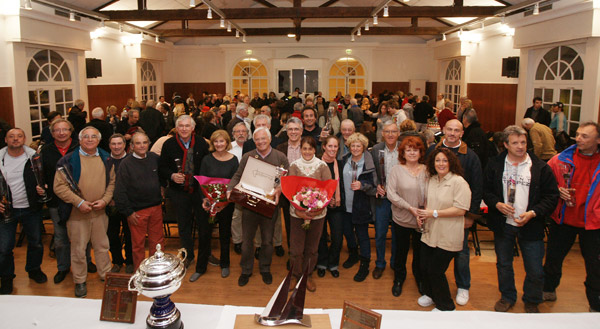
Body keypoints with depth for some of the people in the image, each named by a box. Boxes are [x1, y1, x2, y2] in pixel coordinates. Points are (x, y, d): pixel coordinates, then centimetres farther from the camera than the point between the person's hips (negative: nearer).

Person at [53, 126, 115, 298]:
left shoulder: (105, 159, 7)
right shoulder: (68, 160, -6)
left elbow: (112, 182, 10)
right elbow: (59, 186, -9)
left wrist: (105, 200, -5)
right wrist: (79, 202, -15)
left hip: (100, 212, 3)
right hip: (77, 213, -3)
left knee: (102, 245, 15)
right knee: (78, 248, 6)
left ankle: (105, 274, 33)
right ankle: (80, 281, 23)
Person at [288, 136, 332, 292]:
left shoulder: (322, 166, -1)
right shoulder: (294, 165, 0)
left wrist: (321, 207, -20)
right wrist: (297, 209, -20)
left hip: (317, 213, 0)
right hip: (297, 212, 0)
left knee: (312, 247, 12)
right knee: (296, 247, 5)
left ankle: (308, 275, 32)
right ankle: (296, 275, 27)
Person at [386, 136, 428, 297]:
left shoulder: (427, 170, 1)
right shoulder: (396, 170, -5)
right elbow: (391, 193, -11)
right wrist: (410, 208, -17)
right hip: (402, 219, -1)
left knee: (420, 252, 16)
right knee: (401, 251, 14)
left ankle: (420, 279, 39)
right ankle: (398, 280, 36)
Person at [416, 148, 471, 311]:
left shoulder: (459, 182, -15)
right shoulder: (432, 180, 8)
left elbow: (460, 210, -20)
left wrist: (434, 213, -20)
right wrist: (422, 214, 2)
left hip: (447, 238, -7)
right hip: (430, 233, 7)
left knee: (435, 270, 1)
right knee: (424, 267, 15)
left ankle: (445, 307, 24)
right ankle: (430, 294, 43)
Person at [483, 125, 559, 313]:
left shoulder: (540, 167, -6)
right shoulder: (495, 165, -1)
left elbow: (552, 196, -4)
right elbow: (486, 190, 5)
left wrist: (532, 213, -17)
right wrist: (497, 204, -13)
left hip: (531, 226, -1)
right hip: (502, 224, 2)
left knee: (535, 271, 4)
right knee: (503, 265, 16)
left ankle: (531, 302, 30)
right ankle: (507, 297, 39)